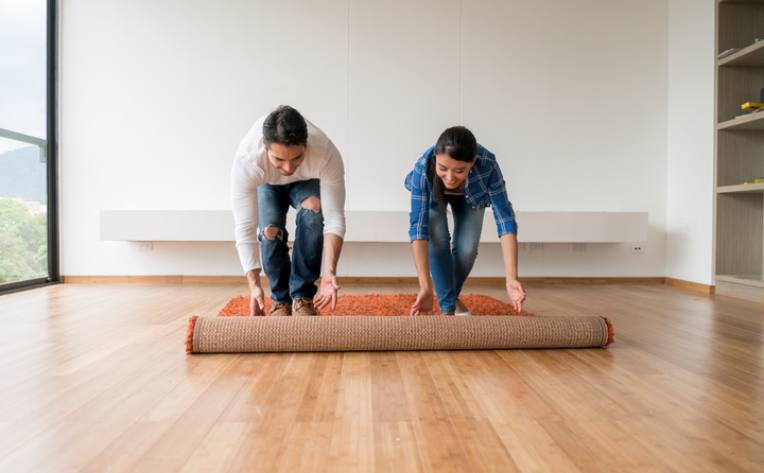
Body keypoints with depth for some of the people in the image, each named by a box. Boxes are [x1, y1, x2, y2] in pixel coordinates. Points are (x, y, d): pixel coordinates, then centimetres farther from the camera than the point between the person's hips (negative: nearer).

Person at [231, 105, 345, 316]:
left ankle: (302, 296, -17)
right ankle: (281, 298, 0)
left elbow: (334, 217, -37)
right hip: (267, 185, 0)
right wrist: (254, 285, -45)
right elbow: (244, 228, -37)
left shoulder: (327, 154, -42)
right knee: (270, 230, -25)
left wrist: (330, 272, -48)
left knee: (313, 209, -31)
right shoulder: (246, 160, -41)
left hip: (306, 182, 0)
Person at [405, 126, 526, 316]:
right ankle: (447, 306, -5)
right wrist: (425, 287, -50)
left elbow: (505, 218, -42)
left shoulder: (487, 166, -42)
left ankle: (452, 296, 18)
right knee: (438, 240, -23)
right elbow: (418, 226, -44)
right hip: (433, 195, 0)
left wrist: (511, 278, -52)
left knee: (467, 249, -12)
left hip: (470, 196, 1)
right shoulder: (423, 168, -42)